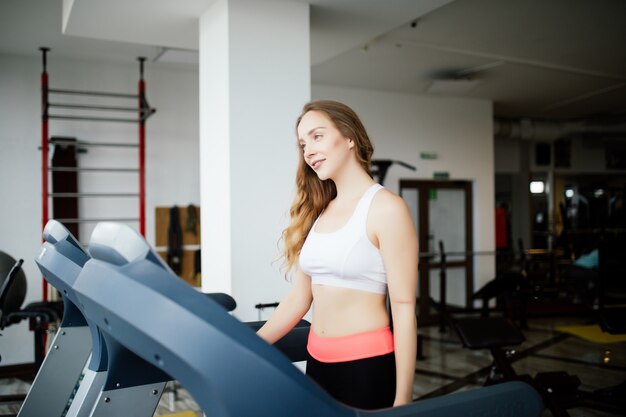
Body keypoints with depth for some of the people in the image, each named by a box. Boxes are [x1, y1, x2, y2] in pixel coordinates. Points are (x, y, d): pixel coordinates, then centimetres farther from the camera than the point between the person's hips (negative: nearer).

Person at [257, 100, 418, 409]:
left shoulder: (385, 208, -11)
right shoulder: (318, 212, 8)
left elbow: (404, 307, -13)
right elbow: (298, 298, 11)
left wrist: (403, 398, -14)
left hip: (367, 364, -6)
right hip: (318, 361, 6)